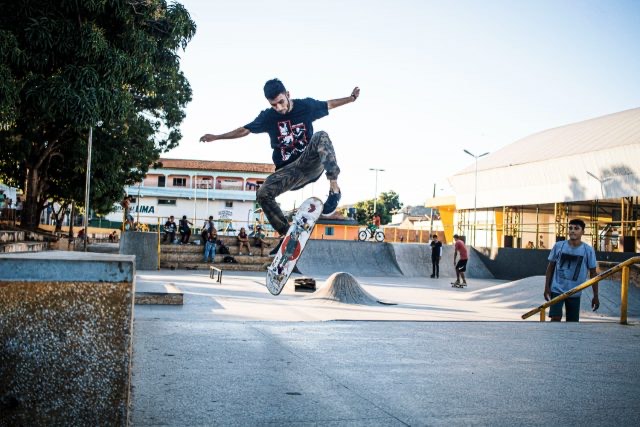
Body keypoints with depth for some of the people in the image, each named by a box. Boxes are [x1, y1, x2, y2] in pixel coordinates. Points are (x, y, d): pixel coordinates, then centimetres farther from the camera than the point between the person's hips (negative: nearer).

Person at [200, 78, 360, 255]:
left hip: (311, 163, -2)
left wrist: (351, 98, 7)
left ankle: (334, 189, -37)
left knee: (321, 136, -33)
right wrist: (216, 137, 10)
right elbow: (244, 130, 9)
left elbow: (329, 104, 14)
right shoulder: (268, 117, -1)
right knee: (263, 194, -23)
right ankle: (286, 234, -9)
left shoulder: (306, 105, -3)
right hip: (288, 171, 2)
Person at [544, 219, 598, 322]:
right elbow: (550, 267, 5)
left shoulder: (588, 250, -5)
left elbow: (593, 273, 0)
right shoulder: (558, 246, -5)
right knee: (556, 318, -12)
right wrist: (547, 287, 0)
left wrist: (595, 296, -1)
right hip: (557, 290, -1)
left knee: (573, 321, 8)